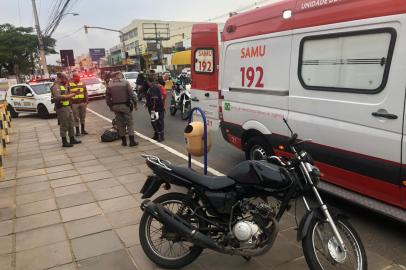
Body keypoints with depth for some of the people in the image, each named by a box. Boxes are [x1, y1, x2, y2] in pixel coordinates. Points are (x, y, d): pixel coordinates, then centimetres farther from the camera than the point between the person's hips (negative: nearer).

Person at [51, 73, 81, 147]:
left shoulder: (63, 86, 19)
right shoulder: (56, 87, -13)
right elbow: (57, 97, -28)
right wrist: (68, 96, -24)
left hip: (67, 107, 10)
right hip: (61, 108, -10)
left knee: (70, 124, 16)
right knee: (64, 126, -6)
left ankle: (72, 139, 25)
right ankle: (64, 142, 0)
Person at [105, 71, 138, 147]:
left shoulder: (110, 84, 4)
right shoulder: (125, 82, -5)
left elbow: (107, 97, 5)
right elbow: (131, 94, -8)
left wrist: (110, 105, 14)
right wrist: (135, 103, -1)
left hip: (115, 106, 3)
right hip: (125, 106, -3)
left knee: (120, 124, 11)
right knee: (130, 123, 3)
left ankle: (124, 141, 16)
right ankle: (132, 141, -1)